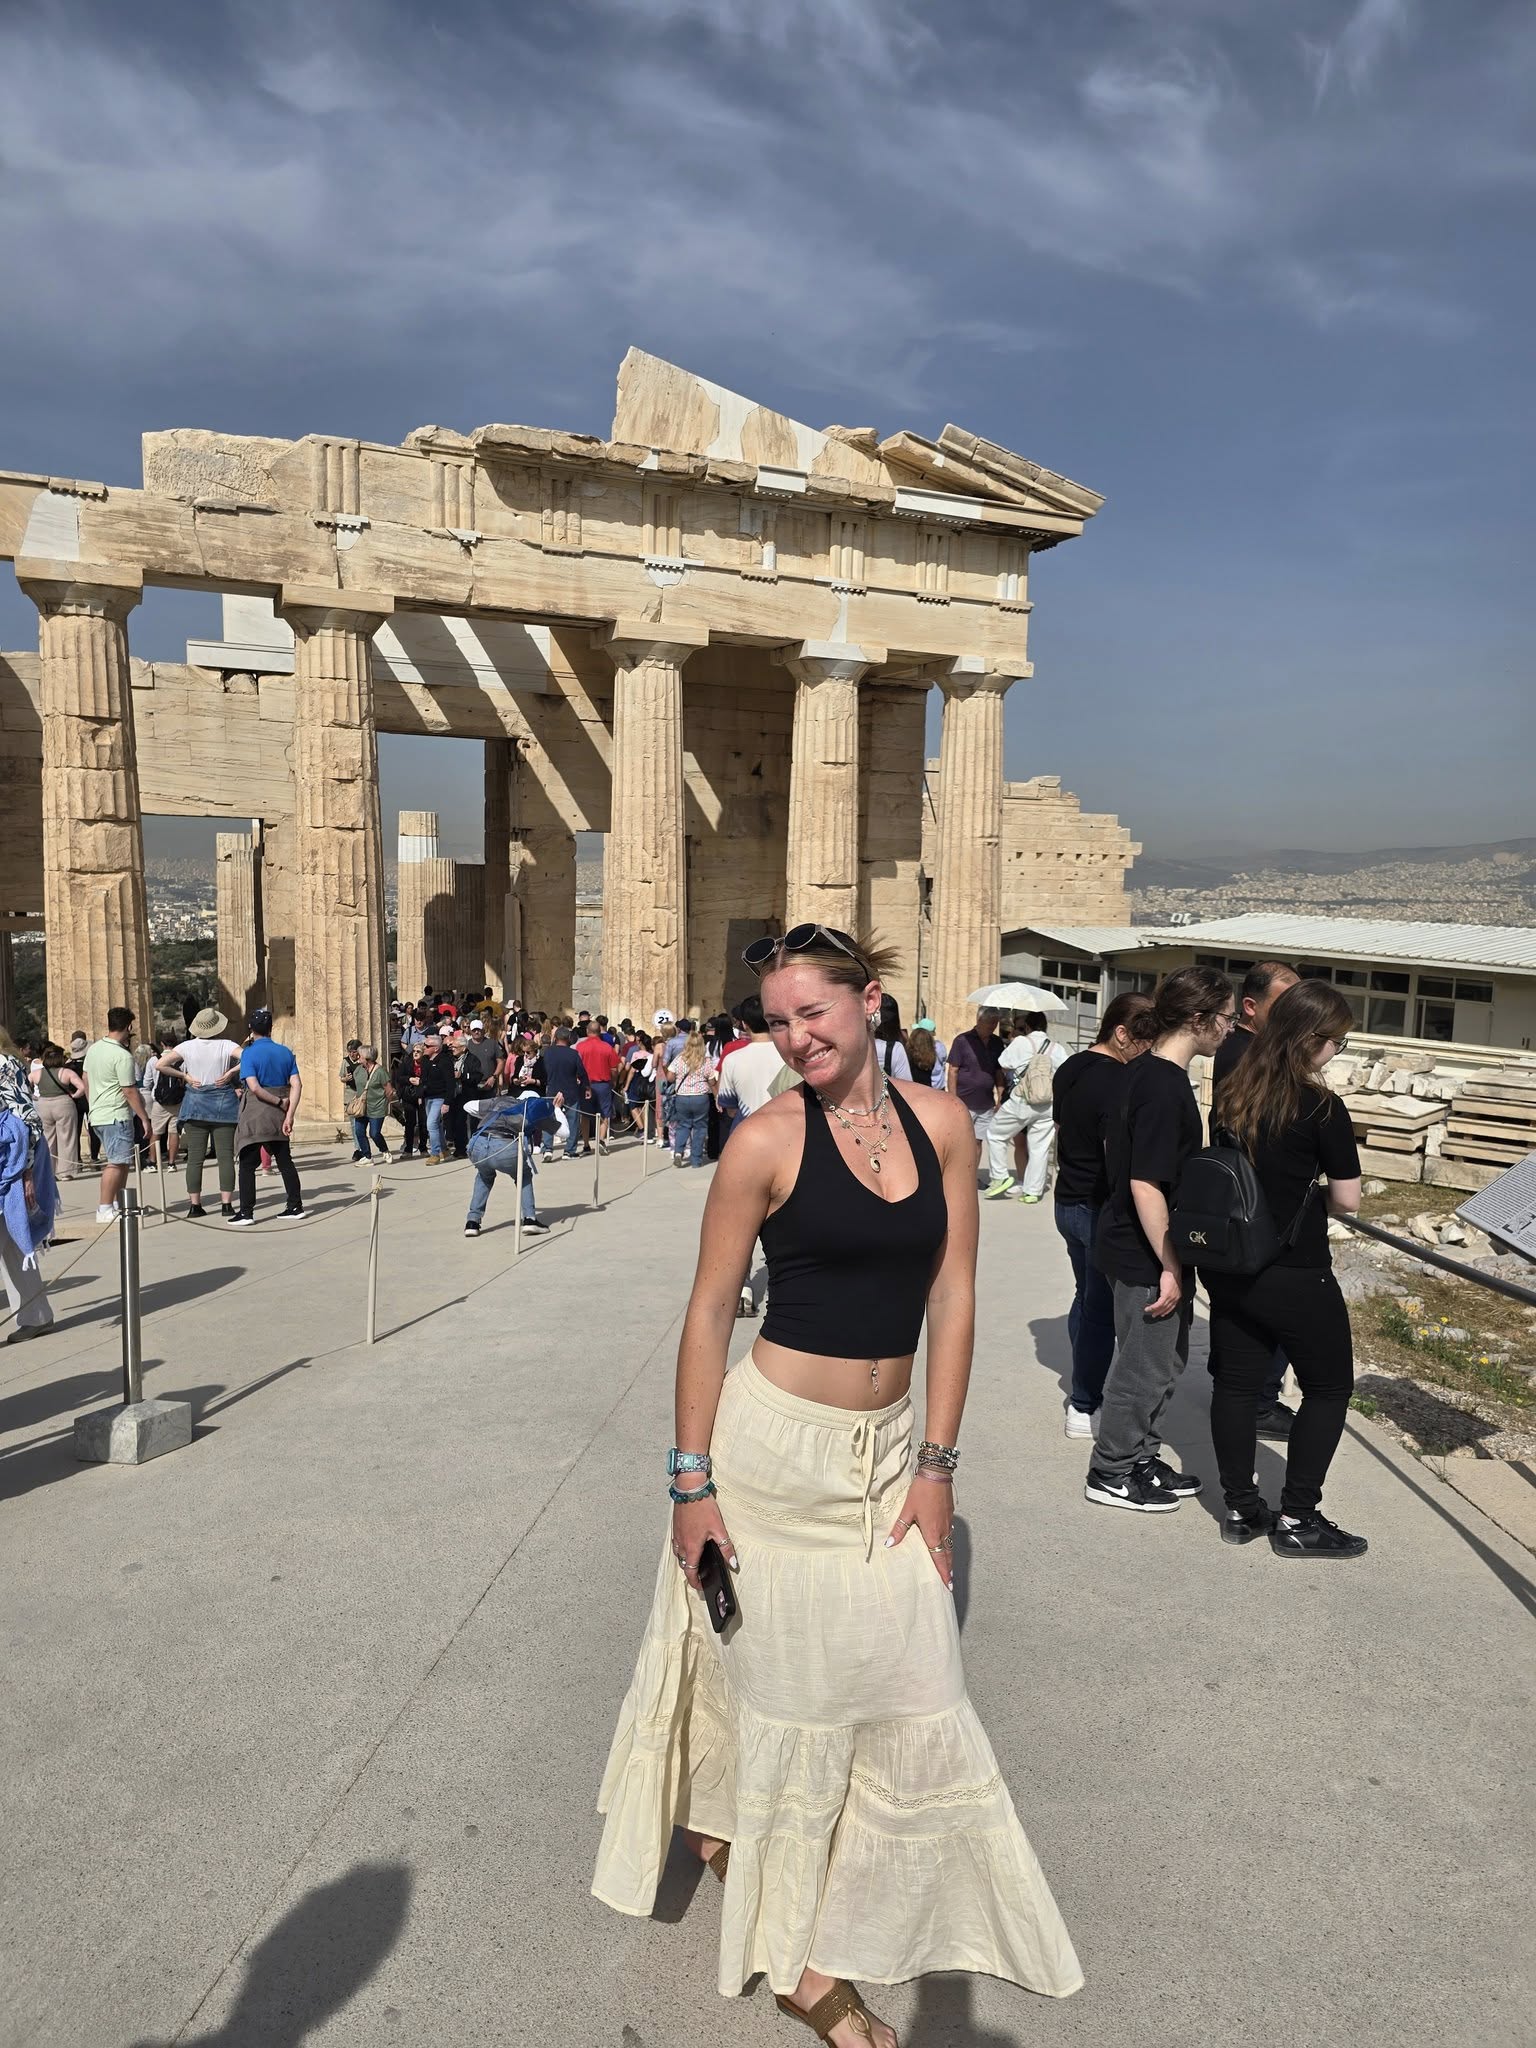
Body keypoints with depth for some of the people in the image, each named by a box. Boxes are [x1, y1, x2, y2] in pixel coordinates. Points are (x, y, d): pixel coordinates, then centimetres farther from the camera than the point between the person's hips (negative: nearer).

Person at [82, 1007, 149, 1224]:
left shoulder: (93, 1049, 9)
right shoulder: (123, 1056, -16)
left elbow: (86, 1081, 18)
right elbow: (129, 1091, -16)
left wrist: (92, 1106, 28)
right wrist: (145, 1118, -10)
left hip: (97, 1115, 9)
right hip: (116, 1116, -9)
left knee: (122, 1161, 16)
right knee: (116, 1162, -6)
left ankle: (118, 1205, 20)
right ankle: (104, 1210, -5)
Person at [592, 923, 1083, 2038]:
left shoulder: (942, 1123, -2)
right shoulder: (767, 1139, -13)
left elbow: (953, 1296, 1)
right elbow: (710, 1310, -7)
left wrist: (937, 1463, 0)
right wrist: (691, 1478, -7)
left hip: (888, 1445, 5)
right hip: (774, 1444, -4)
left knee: (910, 1690, 13)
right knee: (779, 1685, 9)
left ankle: (832, 1938, 40)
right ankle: (786, 1950, 33)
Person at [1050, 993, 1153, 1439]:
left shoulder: (1070, 1069, 8)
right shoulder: (1118, 1083, -22)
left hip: (1069, 1199, 9)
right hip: (1101, 1210, -9)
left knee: (1087, 1297, 21)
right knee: (1102, 1309, 2)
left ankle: (1083, 1390, 31)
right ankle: (1085, 1408, 11)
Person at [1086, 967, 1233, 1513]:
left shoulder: (1150, 1073, 7)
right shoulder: (1164, 1085, -23)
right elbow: (1146, 1185, -26)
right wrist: (1170, 1267, -20)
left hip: (1133, 1244, 10)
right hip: (1144, 1254, -10)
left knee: (1165, 1359, 20)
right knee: (1147, 1365, 5)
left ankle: (1140, 1457, 34)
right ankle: (1111, 1474, 20)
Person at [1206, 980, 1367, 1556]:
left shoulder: (1231, 1093, 2)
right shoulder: (1321, 1107, -16)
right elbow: (1347, 1200, -11)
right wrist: (1314, 1195, 10)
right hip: (1295, 1277, -6)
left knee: (1236, 1384, 13)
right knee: (1328, 1387, 12)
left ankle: (1240, 1508, 23)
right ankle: (1296, 1519, 15)